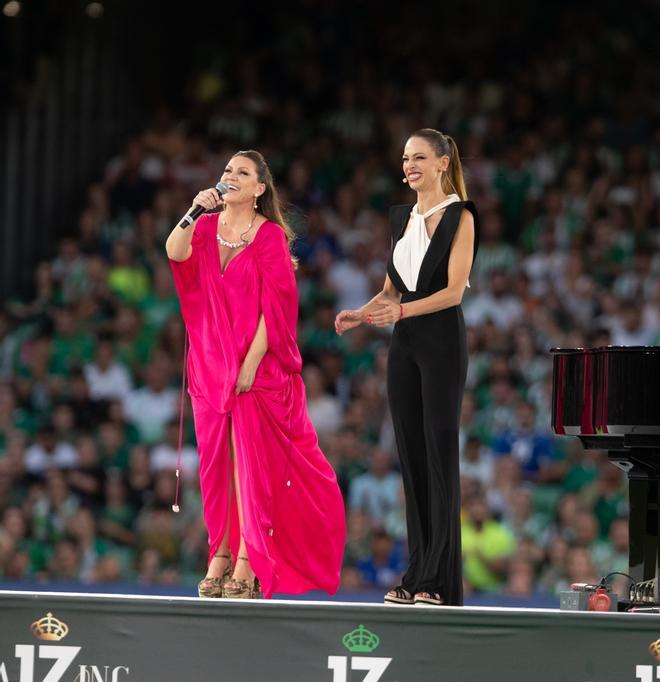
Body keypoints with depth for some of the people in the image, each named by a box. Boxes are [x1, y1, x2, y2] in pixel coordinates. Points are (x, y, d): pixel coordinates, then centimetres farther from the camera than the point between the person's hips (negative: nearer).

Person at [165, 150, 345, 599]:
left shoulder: (270, 236, -5)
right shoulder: (206, 227, 8)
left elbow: (275, 305, -10)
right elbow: (175, 253, -12)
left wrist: (251, 363, -15)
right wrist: (196, 211, -23)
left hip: (256, 365, -5)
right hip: (210, 362, 5)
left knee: (250, 460, -7)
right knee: (216, 461, 4)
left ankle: (248, 565, -7)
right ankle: (220, 555, 9)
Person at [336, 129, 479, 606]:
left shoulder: (459, 217, -7)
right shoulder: (402, 217, 14)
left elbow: (454, 290, -15)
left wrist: (401, 311, -27)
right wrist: (361, 314, 2)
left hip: (442, 340, -7)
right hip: (404, 346, 7)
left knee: (440, 454, -7)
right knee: (410, 454, 6)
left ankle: (439, 582, -7)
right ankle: (417, 573, 8)